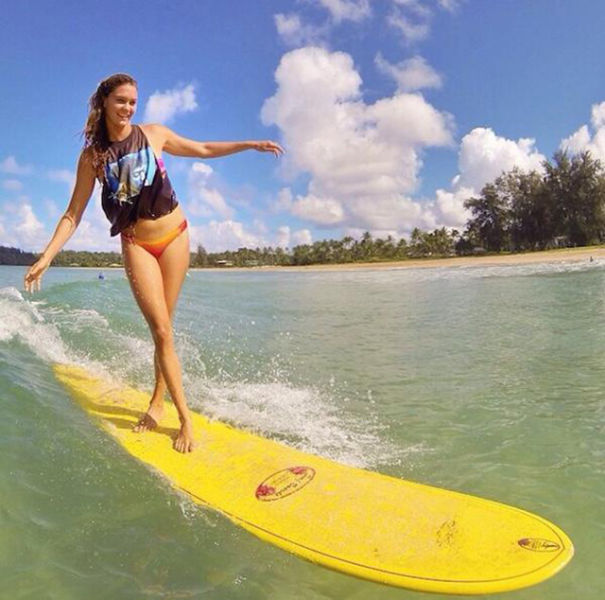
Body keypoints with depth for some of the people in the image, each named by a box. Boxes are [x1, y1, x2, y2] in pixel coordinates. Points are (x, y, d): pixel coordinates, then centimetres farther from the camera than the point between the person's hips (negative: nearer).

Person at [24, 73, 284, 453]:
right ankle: (186, 419, -4)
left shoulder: (154, 135, 2)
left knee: (162, 327, 4)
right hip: (136, 245, -1)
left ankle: (157, 402, 19)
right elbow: (73, 214, -1)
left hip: (173, 235, 1)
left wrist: (251, 145, 8)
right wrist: (46, 258, -10)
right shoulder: (93, 155, -2)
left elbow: (203, 150, 14)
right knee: (162, 330, -8)